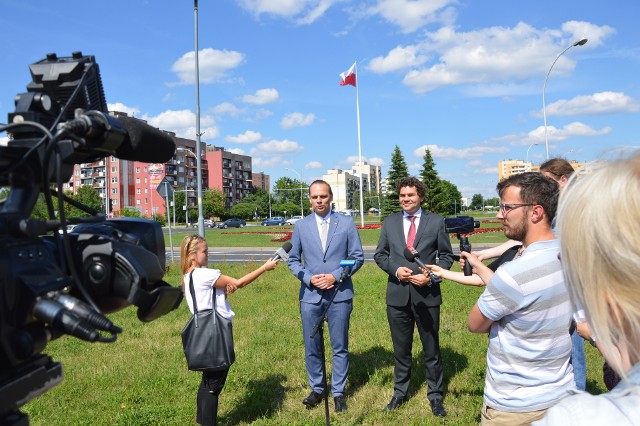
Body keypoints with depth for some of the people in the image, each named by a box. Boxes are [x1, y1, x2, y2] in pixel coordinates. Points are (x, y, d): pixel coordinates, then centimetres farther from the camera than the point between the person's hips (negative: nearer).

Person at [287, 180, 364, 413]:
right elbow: (293, 260, 7)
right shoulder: (300, 226, 5)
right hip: (310, 295, 2)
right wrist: (309, 278, -10)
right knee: (312, 347, 10)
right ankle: (317, 389, 27)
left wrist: (335, 276, -12)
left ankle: (338, 392, 23)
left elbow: (357, 257, 0)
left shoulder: (346, 223, 0)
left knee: (340, 346, 7)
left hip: (340, 294, -1)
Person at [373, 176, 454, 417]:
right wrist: (395, 269, -10)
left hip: (427, 295, -2)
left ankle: (435, 396, 28)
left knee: (431, 349, 11)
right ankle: (400, 392, 33)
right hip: (398, 295, 2)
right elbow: (379, 255, 8)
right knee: (401, 349, 16)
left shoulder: (436, 221, -2)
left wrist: (430, 276, -14)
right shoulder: (390, 222, 5)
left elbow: (446, 255, 1)